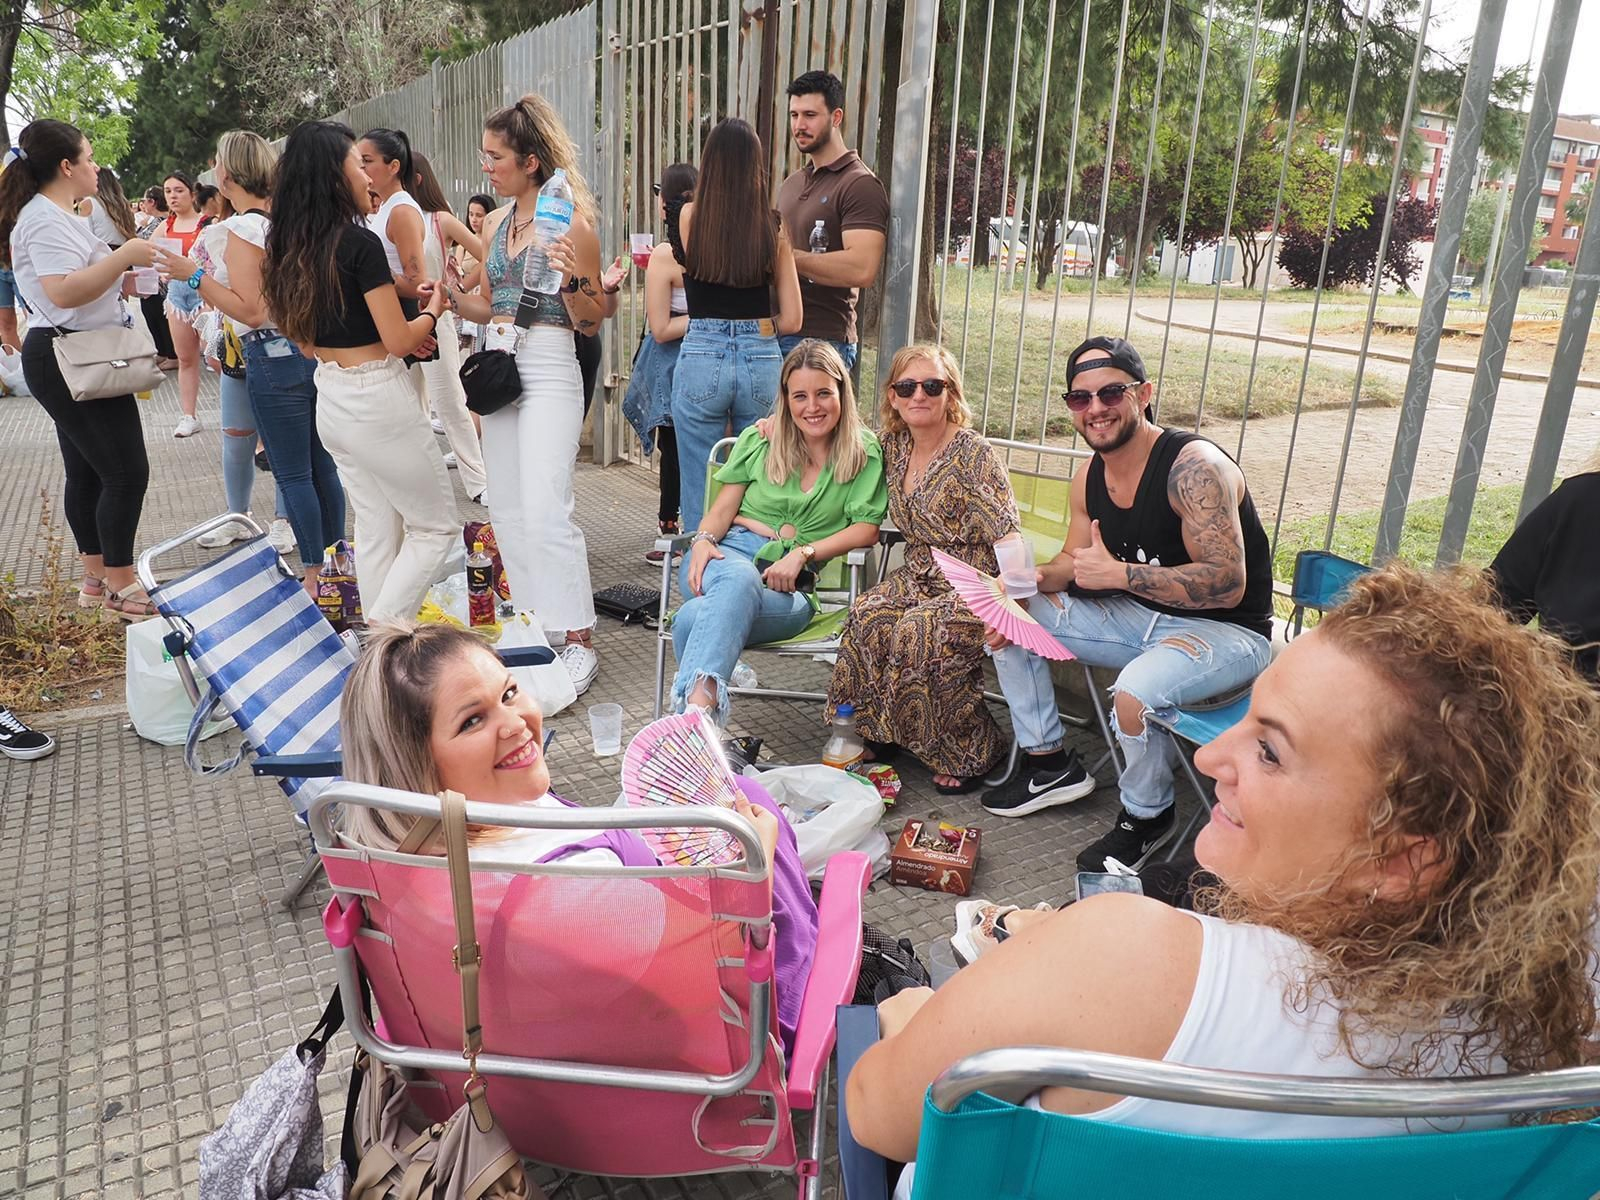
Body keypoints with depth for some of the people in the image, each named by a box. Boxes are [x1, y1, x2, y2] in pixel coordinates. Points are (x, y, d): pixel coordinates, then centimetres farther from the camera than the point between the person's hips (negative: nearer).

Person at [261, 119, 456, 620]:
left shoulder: (291, 246, 8)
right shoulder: (360, 242, -16)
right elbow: (399, 341, -16)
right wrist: (432, 311, 4)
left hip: (330, 399, 8)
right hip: (377, 400, -8)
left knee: (375, 530, 15)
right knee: (437, 527, 4)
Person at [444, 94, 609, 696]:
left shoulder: (570, 222, -8)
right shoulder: (495, 223, 13)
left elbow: (591, 322, -7)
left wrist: (572, 277, -25)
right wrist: (449, 294, 3)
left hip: (549, 370, -8)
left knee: (544, 511, -13)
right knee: (507, 511, 9)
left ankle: (578, 640, -4)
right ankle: (535, 624, 22)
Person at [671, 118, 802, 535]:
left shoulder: (691, 216, -1)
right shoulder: (774, 226, 0)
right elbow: (791, 319, 2)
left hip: (701, 360, -1)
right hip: (762, 361, 1)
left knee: (700, 495, 7)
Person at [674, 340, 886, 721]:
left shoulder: (864, 451, 11)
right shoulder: (759, 439, 18)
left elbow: (866, 529, 2)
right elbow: (723, 508, 14)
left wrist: (802, 553, -12)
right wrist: (703, 540, -9)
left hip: (793, 586, -1)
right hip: (730, 553, 1)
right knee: (739, 579, -40)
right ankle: (700, 707, -53)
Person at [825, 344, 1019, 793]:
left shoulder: (973, 453, -13)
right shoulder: (894, 447, 7)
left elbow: (1005, 536, -20)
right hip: (919, 576, 6)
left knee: (918, 631, -31)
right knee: (867, 615, -23)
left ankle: (972, 751, -11)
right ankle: (880, 731, -4)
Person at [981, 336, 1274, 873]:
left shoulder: (1195, 466, -24)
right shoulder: (1089, 479, 0)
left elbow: (1227, 585, -29)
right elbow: (1075, 561, 12)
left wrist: (1119, 573, -31)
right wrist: (1034, 579, -10)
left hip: (1227, 631, -8)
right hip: (1139, 615, 8)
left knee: (1136, 692, -37)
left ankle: (1146, 816, -4)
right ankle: (1048, 763, 15)